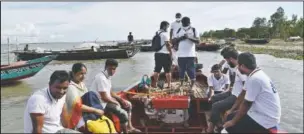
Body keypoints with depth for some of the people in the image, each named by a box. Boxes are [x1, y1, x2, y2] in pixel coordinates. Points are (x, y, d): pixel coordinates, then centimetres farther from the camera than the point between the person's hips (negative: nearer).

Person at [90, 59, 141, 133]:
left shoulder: (107, 76, 7)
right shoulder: (101, 78, -24)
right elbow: (104, 98, -25)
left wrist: (121, 99, 4)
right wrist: (117, 102, -10)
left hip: (108, 100, 11)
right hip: (101, 103, -11)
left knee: (128, 105, 13)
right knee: (123, 114, -22)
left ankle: (129, 127, 21)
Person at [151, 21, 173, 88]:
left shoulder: (156, 33, 12)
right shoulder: (164, 34, -11)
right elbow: (168, 44, -12)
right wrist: (171, 52, -3)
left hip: (157, 54, 7)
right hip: (165, 54, -7)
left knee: (157, 70, 11)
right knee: (168, 70, 1)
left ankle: (154, 84, 15)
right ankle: (169, 84, 4)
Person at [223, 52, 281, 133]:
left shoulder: (254, 79, -23)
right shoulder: (258, 74, 7)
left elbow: (246, 104, -18)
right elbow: (244, 95, 12)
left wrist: (233, 122, -7)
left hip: (265, 119, -9)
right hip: (267, 115, 9)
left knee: (230, 126, -6)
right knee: (230, 117, 13)